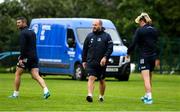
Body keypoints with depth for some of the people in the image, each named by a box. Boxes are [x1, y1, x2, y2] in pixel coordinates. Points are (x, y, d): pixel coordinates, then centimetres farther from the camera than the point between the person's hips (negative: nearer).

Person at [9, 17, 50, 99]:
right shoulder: (32, 32, 18)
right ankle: (46, 91, -18)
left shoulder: (23, 33, -10)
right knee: (36, 76, 0)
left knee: (17, 74, 7)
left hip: (26, 57, -7)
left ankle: (15, 94, 11)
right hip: (34, 57, 7)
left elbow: (22, 47, -19)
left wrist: (21, 58, -20)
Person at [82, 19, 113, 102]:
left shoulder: (106, 36, 2)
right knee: (91, 78, -16)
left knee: (102, 80, 11)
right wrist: (84, 60, 10)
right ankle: (90, 95, -27)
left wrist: (105, 57, -19)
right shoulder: (89, 36, 9)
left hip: (101, 63, -1)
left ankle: (101, 96, 27)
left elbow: (110, 48, -5)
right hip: (91, 63, 1)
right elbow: (85, 49, 14)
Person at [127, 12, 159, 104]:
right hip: (153, 57, 6)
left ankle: (149, 97, -18)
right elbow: (157, 44, 13)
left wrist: (128, 53, 4)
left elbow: (133, 44, -11)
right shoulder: (154, 30, 8)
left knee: (146, 78, -8)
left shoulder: (140, 31, -10)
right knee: (149, 78, 19)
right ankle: (147, 96, 32)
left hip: (144, 57, -6)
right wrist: (157, 57, 20)